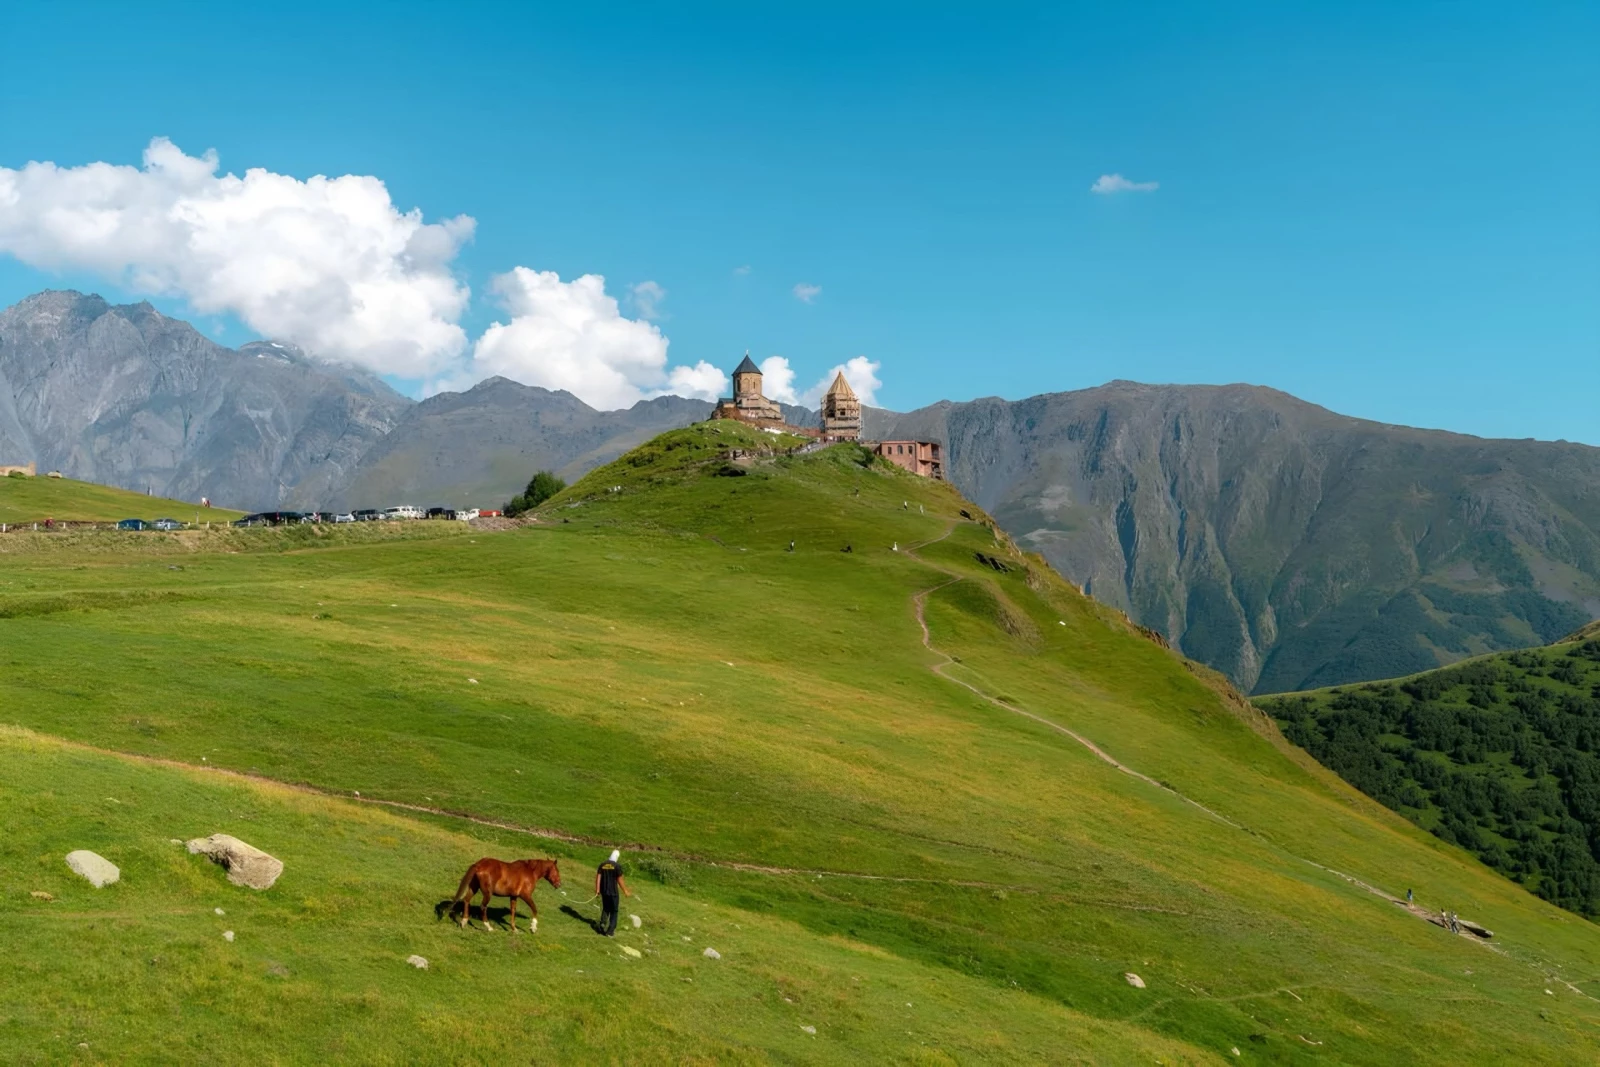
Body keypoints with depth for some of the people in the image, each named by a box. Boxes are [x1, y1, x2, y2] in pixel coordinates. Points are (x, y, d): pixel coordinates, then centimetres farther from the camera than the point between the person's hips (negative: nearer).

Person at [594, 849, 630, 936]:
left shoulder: (602, 865, 3)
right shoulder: (617, 866, -11)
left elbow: (598, 877, 0)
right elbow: (620, 880, -10)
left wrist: (597, 889, 5)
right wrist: (626, 891, -1)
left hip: (604, 891, 4)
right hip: (613, 892, -4)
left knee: (605, 909, 23)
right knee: (613, 911, 7)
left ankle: (602, 926, 13)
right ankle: (610, 931, 5)